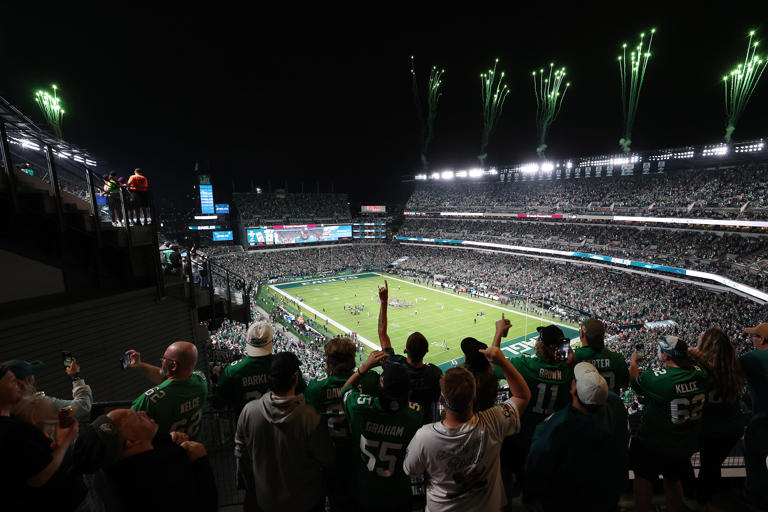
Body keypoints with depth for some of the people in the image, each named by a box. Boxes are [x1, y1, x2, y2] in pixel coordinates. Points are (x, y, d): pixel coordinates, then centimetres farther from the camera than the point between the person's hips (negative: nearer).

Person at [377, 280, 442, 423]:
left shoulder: (395, 365, -31)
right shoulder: (435, 372, -32)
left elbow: (382, 333, -19)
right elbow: (437, 399, -12)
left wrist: (384, 303, -18)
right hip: (428, 421, -1)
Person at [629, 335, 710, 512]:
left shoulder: (656, 377, -29)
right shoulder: (700, 374, -15)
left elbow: (635, 382, -8)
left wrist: (633, 362, 7)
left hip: (654, 444, -6)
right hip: (686, 444, 6)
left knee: (643, 478, 16)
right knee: (674, 480, 28)